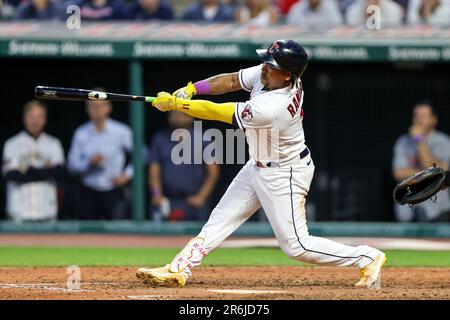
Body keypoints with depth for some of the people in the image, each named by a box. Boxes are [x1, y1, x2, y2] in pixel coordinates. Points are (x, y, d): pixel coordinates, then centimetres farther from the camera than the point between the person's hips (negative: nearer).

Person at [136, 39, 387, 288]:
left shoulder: (270, 109, -36)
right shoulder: (267, 73, -13)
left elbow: (216, 112, -27)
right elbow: (231, 81, -2)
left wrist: (174, 103, -19)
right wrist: (190, 89, -16)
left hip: (284, 175, -9)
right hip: (258, 166, 9)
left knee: (296, 245, -3)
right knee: (221, 218, 9)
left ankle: (368, 257, 7)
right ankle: (179, 270, 14)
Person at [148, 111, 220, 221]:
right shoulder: (160, 139, 12)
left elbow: (213, 171, 5)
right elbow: (154, 172, 9)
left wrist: (201, 197, -5)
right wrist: (157, 195, -7)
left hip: (193, 203, -1)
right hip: (166, 202, 1)